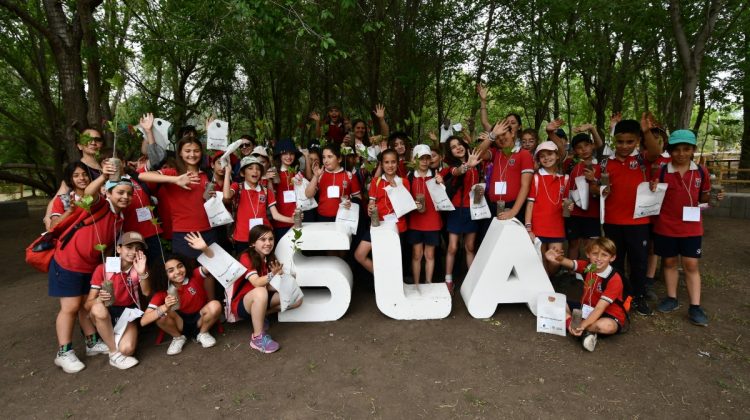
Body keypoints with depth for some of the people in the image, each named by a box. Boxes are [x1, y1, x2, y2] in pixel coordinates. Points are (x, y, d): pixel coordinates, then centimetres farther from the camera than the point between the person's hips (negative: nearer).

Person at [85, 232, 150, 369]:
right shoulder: (102, 269, -12)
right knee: (98, 309, -37)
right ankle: (114, 354, -21)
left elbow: (146, 293, -24)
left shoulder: (138, 267, -6)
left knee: (127, 349, -25)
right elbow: (88, 304, -15)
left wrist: (142, 272, -39)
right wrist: (100, 299, -37)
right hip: (107, 314, -1)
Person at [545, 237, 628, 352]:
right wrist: (559, 259, -51)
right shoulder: (587, 266, -6)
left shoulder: (614, 279, -22)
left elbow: (599, 308, -29)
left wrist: (582, 325, -40)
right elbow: (570, 264, -26)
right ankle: (587, 332, -22)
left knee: (606, 326, -41)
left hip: (609, 315, -6)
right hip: (586, 309, 6)